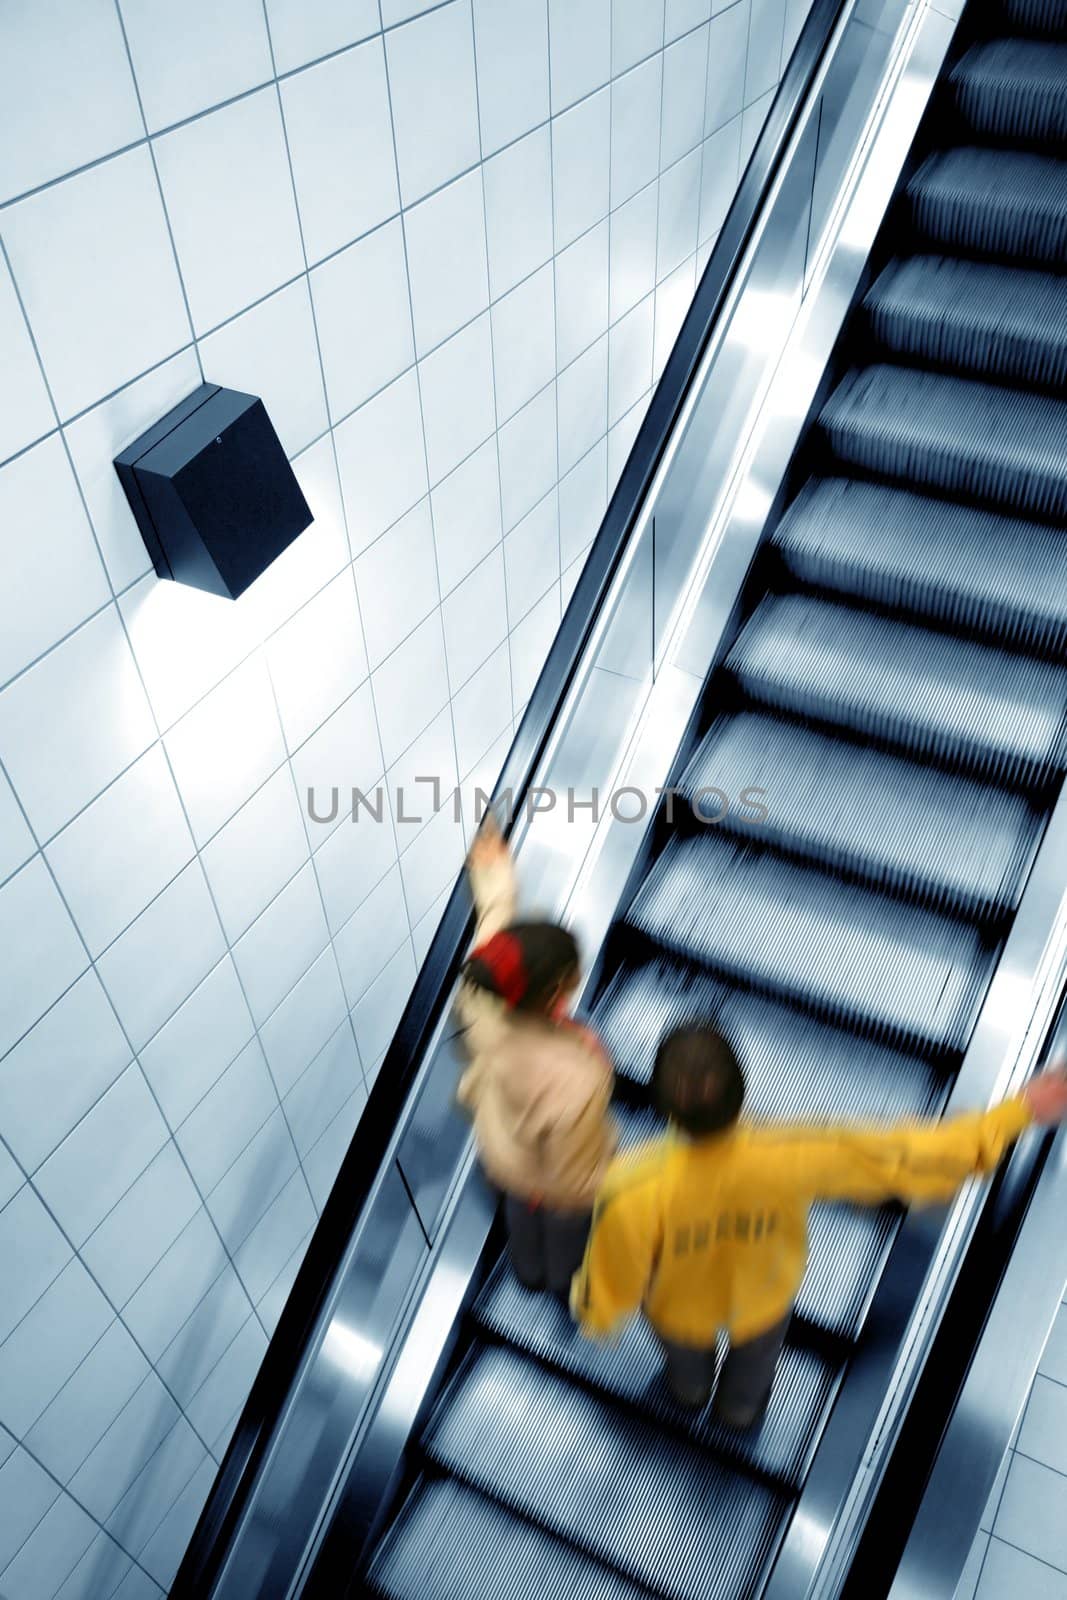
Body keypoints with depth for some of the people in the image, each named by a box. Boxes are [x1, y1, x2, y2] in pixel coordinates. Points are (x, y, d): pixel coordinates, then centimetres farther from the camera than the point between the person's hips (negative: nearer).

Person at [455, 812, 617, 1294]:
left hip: (503, 1156, 5)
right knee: (566, 1229, 32)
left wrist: (494, 877, 3)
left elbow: (493, 927, -15)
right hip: (558, 1182, -4)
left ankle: (529, 1271, 69)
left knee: (522, 1212, 38)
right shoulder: (576, 1080, -49)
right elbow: (574, 1170, -31)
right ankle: (566, 1283, 66)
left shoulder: (483, 1006, -36)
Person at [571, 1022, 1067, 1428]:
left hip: (678, 1306, 0)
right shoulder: (792, 1157, -43)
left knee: (685, 1355, 38)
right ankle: (739, 1407, 70)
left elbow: (612, 1283, -26)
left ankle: (690, 1390, 72)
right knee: (754, 1354, 38)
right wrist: (1018, 1112, -19)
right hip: (760, 1295, 1)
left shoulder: (633, 1191, -45)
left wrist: (591, 1313, 0)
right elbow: (902, 1155, -30)